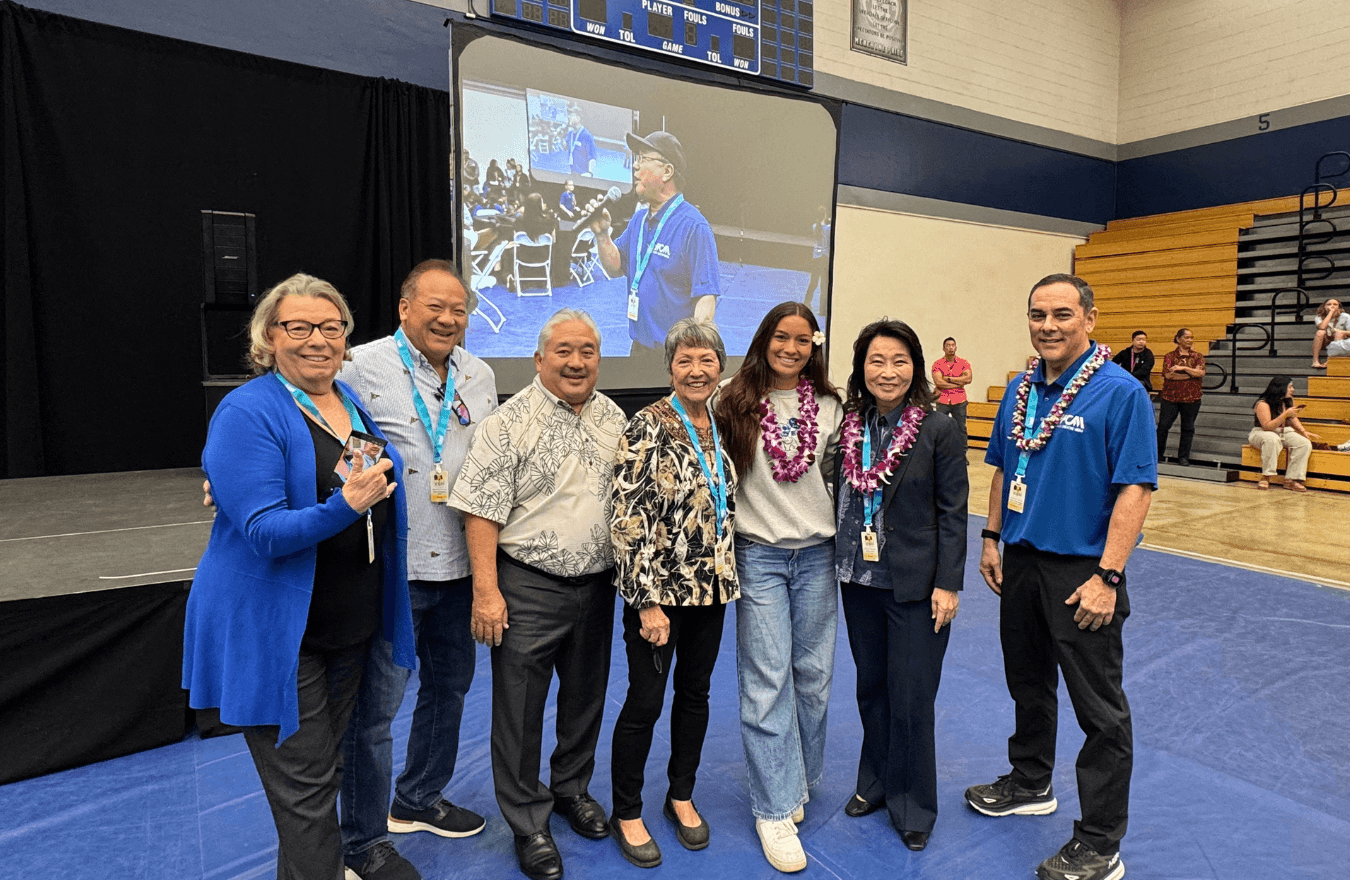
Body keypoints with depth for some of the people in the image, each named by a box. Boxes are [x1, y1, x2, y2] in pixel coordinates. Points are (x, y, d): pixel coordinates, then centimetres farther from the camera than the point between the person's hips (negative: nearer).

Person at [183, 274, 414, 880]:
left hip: (349, 621, 7)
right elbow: (264, 531, -24)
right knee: (305, 790, 2)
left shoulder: (353, 400, 6)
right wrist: (345, 505, -35)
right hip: (275, 633, -7)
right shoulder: (247, 413, -16)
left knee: (324, 769, 22)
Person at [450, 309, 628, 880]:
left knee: (586, 697, 19)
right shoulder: (511, 421, -12)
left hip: (596, 584, 5)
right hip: (528, 587, -5)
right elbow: (482, 511, -14)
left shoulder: (614, 418, 5)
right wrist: (486, 590, -17)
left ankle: (572, 789, 42)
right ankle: (528, 823, 25)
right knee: (520, 709, 6)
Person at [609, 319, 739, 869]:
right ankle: (626, 814, 27)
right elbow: (627, 519, -17)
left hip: (711, 586, 6)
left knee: (695, 692, 18)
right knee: (645, 700, 6)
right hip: (658, 588, -6)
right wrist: (648, 601, -19)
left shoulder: (722, 426, 4)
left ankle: (681, 796, 38)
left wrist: (728, 576, 14)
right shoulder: (649, 427, -15)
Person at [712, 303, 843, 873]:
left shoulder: (829, 407, 4)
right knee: (768, 679, -1)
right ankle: (775, 808, 12)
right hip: (758, 553, -3)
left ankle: (800, 781, 33)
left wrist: (834, 529, 8)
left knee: (813, 672, 11)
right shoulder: (735, 403, -4)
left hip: (816, 552, 3)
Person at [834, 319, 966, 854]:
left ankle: (912, 805, 26)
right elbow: (839, 499, 7)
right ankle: (875, 782, 38)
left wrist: (948, 584, -10)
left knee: (911, 698, 4)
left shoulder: (939, 431, -9)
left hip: (914, 586, -4)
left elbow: (952, 513, -8)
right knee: (871, 688, 17)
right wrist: (839, 566, 8)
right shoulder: (849, 426, 1)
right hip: (859, 580, 4)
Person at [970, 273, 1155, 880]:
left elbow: (1135, 490, -17)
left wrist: (1107, 577, -20)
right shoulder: (1019, 391, 6)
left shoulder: (1121, 393, -14)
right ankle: (1030, 785, 42)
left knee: (1100, 710, 6)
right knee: (1028, 685, 21)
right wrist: (991, 539, 8)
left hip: (1081, 572, -6)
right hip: (1019, 562, 7)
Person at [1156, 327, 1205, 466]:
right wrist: (1192, 373, -10)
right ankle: (1157, 454, 11)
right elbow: (1168, 374, -11)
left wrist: (1183, 368, -17)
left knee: (1188, 428, 4)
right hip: (1170, 397, -2)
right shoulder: (1169, 356, 4)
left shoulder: (1197, 356, 9)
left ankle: (1183, 457, 12)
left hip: (1191, 398, 2)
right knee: (1163, 425, -1)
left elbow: (1201, 373, -7)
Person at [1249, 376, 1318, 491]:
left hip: (1285, 432, 7)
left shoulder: (1289, 401, 6)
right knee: (1272, 439, -41)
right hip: (1261, 433, -7)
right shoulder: (1263, 404, -18)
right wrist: (1286, 414, -30)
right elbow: (1267, 426, -24)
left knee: (1305, 443, -19)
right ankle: (1265, 478, -34)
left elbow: (1293, 419, 20)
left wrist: (1304, 432, 6)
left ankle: (1291, 479, -19)